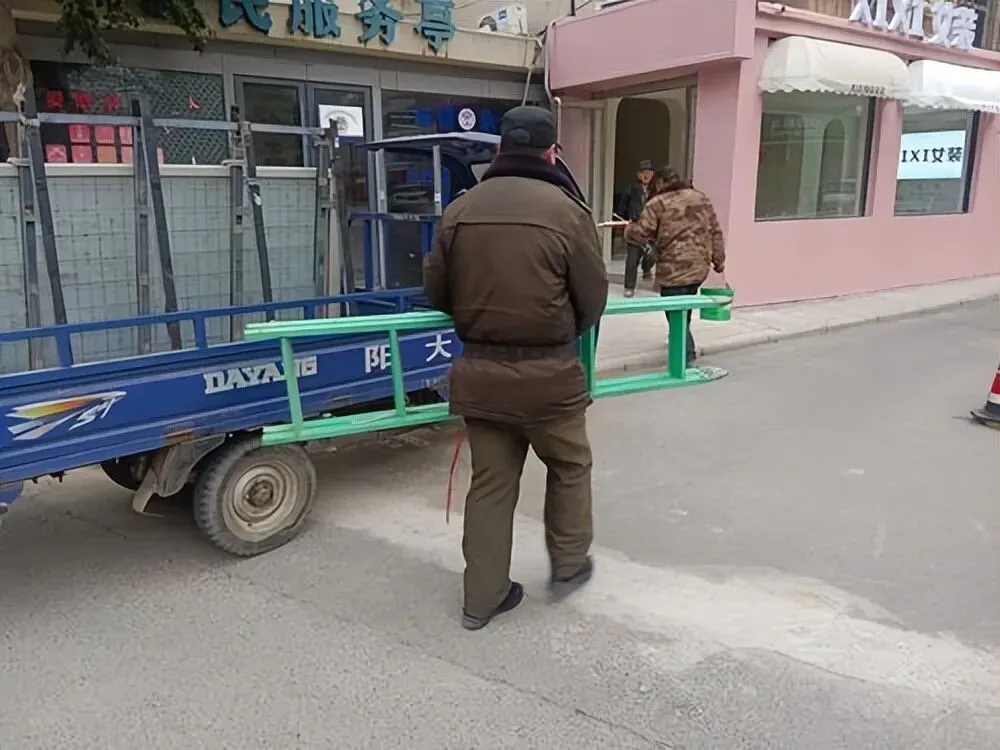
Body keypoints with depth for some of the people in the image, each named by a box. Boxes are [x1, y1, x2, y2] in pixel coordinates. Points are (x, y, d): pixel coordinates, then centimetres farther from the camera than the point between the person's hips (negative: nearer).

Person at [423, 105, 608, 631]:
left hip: (479, 371, 4)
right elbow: (593, 300, -3)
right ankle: (569, 564, 37)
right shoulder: (566, 210, -9)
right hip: (548, 372, -3)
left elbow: (435, 294, 8)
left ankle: (483, 597, 24)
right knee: (569, 466, 21)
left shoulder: (459, 210, 1)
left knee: (490, 482, 14)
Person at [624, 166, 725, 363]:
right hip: (699, 269, 7)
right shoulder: (702, 198, 12)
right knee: (683, 316, 21)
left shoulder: (657, 204, -6)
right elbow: (716, 232, 12)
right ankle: (687, 351, 33)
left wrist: (628, 229, 13)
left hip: (674, 271, -7)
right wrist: (719, 259, 18)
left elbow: (640, 234, -8)